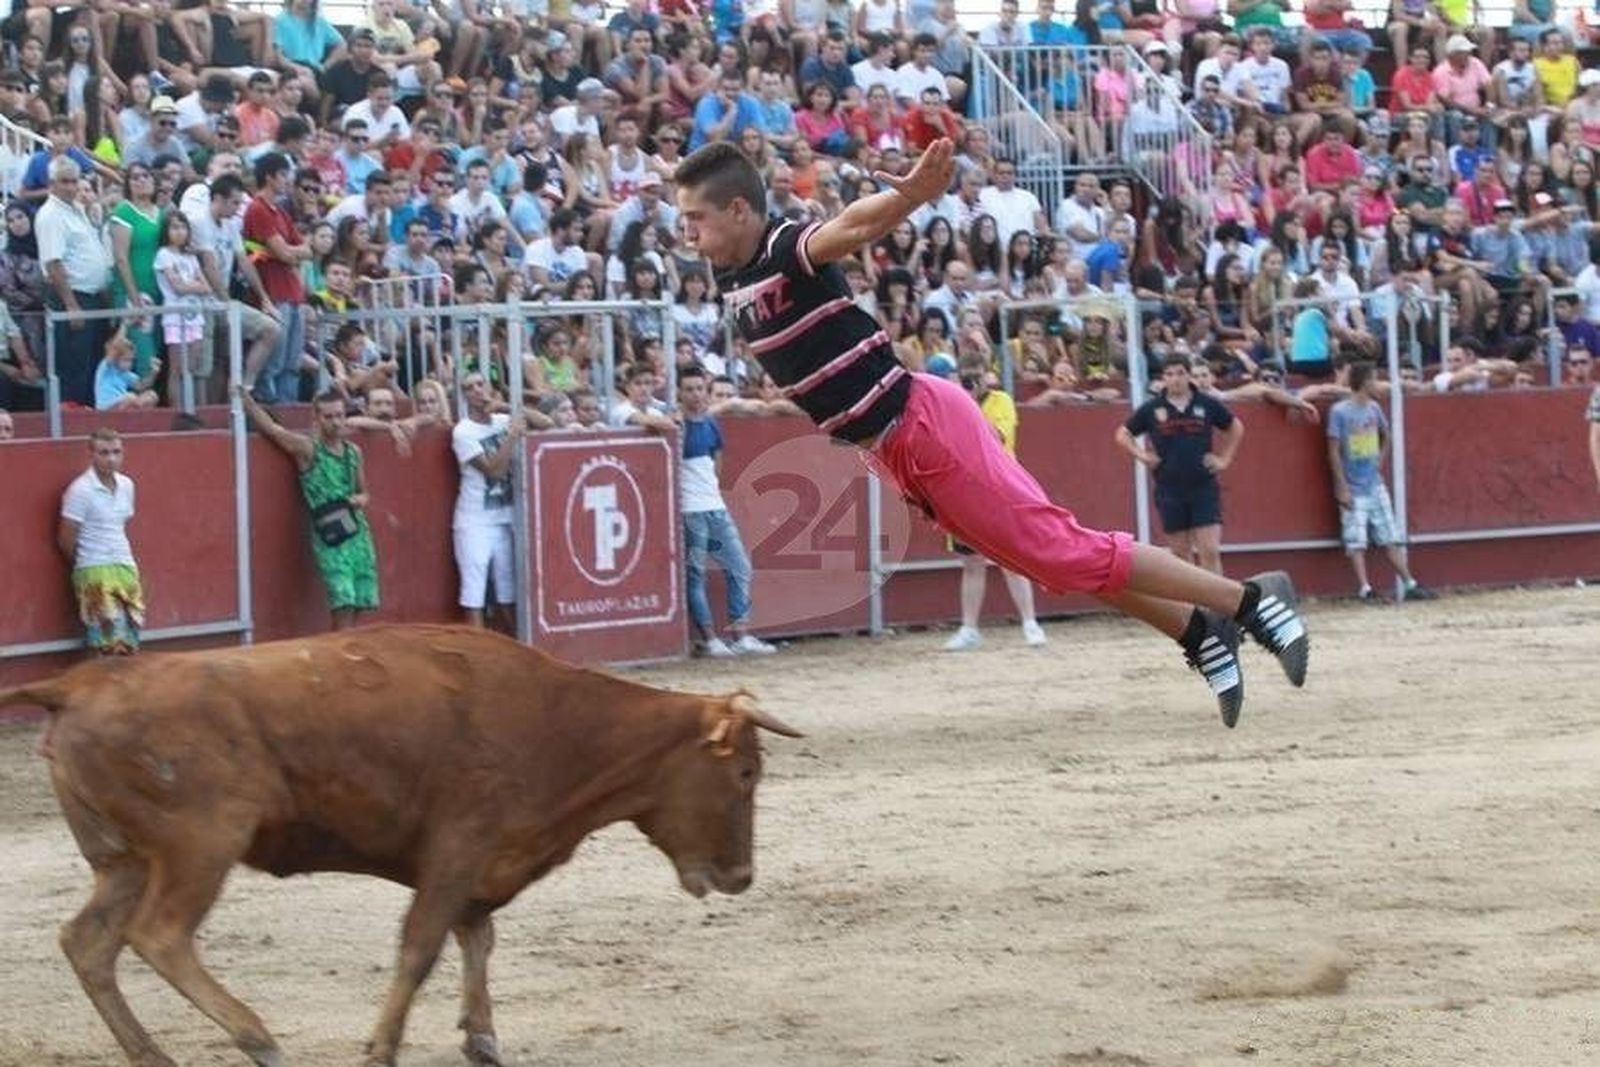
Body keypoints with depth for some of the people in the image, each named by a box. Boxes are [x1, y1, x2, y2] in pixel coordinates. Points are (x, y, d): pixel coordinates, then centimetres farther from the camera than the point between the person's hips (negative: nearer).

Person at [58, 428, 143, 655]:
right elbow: (66, 539, -8)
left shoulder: (126, 485, 8)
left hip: (126, 567, 7)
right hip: (95, 573, -7)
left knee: (130, 644, 5)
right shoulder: (80, 490, -13)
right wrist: (84, 565, 4)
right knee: (109, 638, -11)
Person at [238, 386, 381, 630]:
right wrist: (244, 397, -20)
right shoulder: (308, 449, -4)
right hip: (329, 540, -5)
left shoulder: (353, 452, 11)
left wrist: (360, 500, 0)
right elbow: (270, 428, -12)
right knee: (344, 607, -14)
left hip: (358, 534, 5)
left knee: (358, 609, 4)